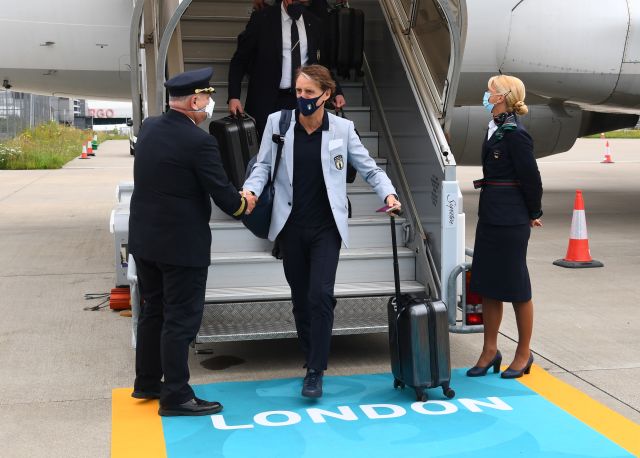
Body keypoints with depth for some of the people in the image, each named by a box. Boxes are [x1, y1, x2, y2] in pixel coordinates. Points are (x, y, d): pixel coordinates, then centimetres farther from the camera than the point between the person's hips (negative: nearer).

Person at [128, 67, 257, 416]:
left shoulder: (149, 127, 4)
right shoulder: (198, 141, -20)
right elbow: (222, 194, -16)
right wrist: (243, 204, 6)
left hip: (144, 239, 8)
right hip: (181, 244, -8)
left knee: (153, 311, 19)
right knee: (181, 320, 2)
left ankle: (147, 383, 32)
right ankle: (175, 396, 10)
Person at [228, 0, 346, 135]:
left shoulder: (314, 24, 7)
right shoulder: (262, 18, -4)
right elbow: (239, 60, -2)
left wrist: (337, 92, 3)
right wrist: (234, 97, -13)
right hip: (267, 101, -3)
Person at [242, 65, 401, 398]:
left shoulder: (342, 128, -3)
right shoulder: (278, 122, -1)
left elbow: (369, 169, 3)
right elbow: (263, 165, 1)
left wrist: (388, 194, -14)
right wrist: (250, 189, -18)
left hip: (326, 228, -2)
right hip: (291, 227, 2)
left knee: (320, 296, -11)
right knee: (300, 297, 12)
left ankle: (315, 373, -3)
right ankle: (311, 356, 31)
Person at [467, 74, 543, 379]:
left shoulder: (515, 134, -17)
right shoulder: (494, 129, 10)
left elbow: (531, 177, -13)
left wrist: (533, 214, -2)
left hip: (510, 221, -9)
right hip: (490, 216, 9)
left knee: (515, 286, 3)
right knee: (487, 284, 12)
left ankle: (524, 354, 18)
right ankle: (490, 351, 23)